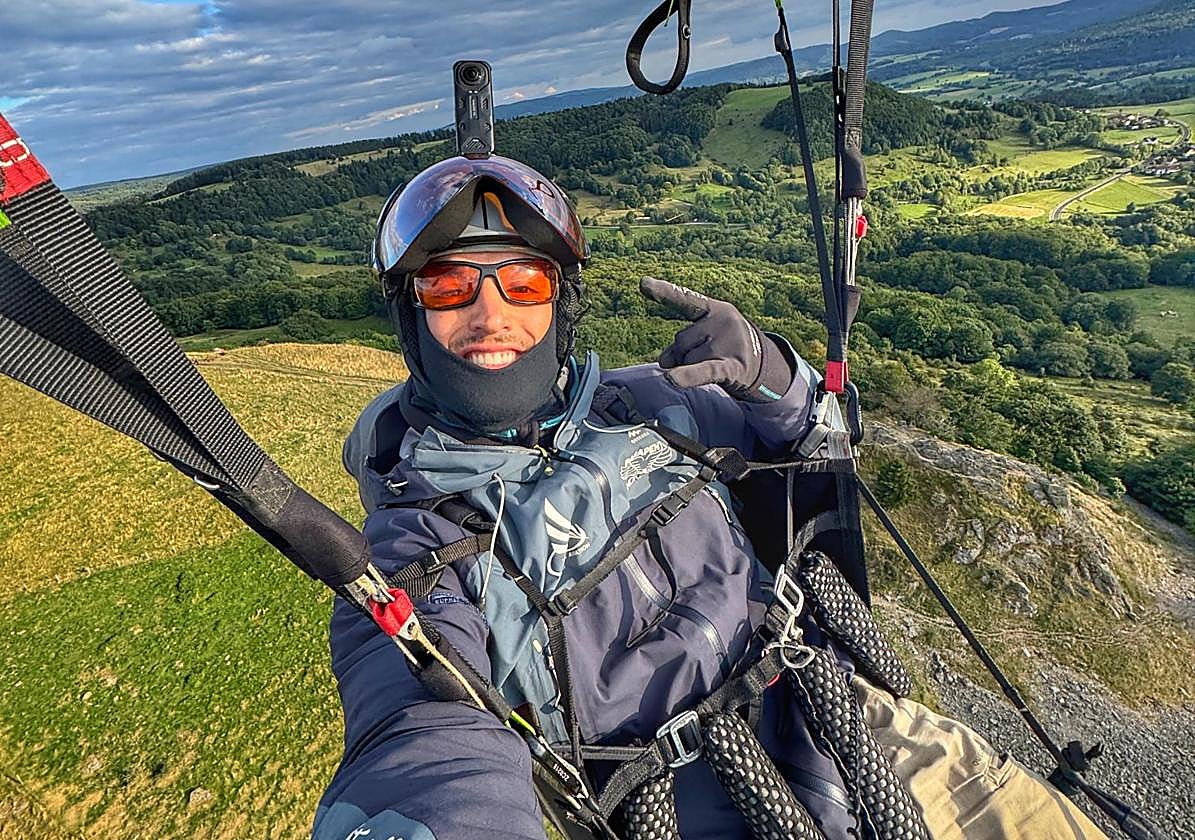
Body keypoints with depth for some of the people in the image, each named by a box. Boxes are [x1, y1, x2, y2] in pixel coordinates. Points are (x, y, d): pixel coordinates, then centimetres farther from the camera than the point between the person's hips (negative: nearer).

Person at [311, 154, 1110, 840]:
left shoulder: (632, 402, 0)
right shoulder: (407, 564, -11)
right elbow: (428, 746, -27)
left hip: (845, 718, 4)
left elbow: (792, 433, 13)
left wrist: (764, 370, -9)